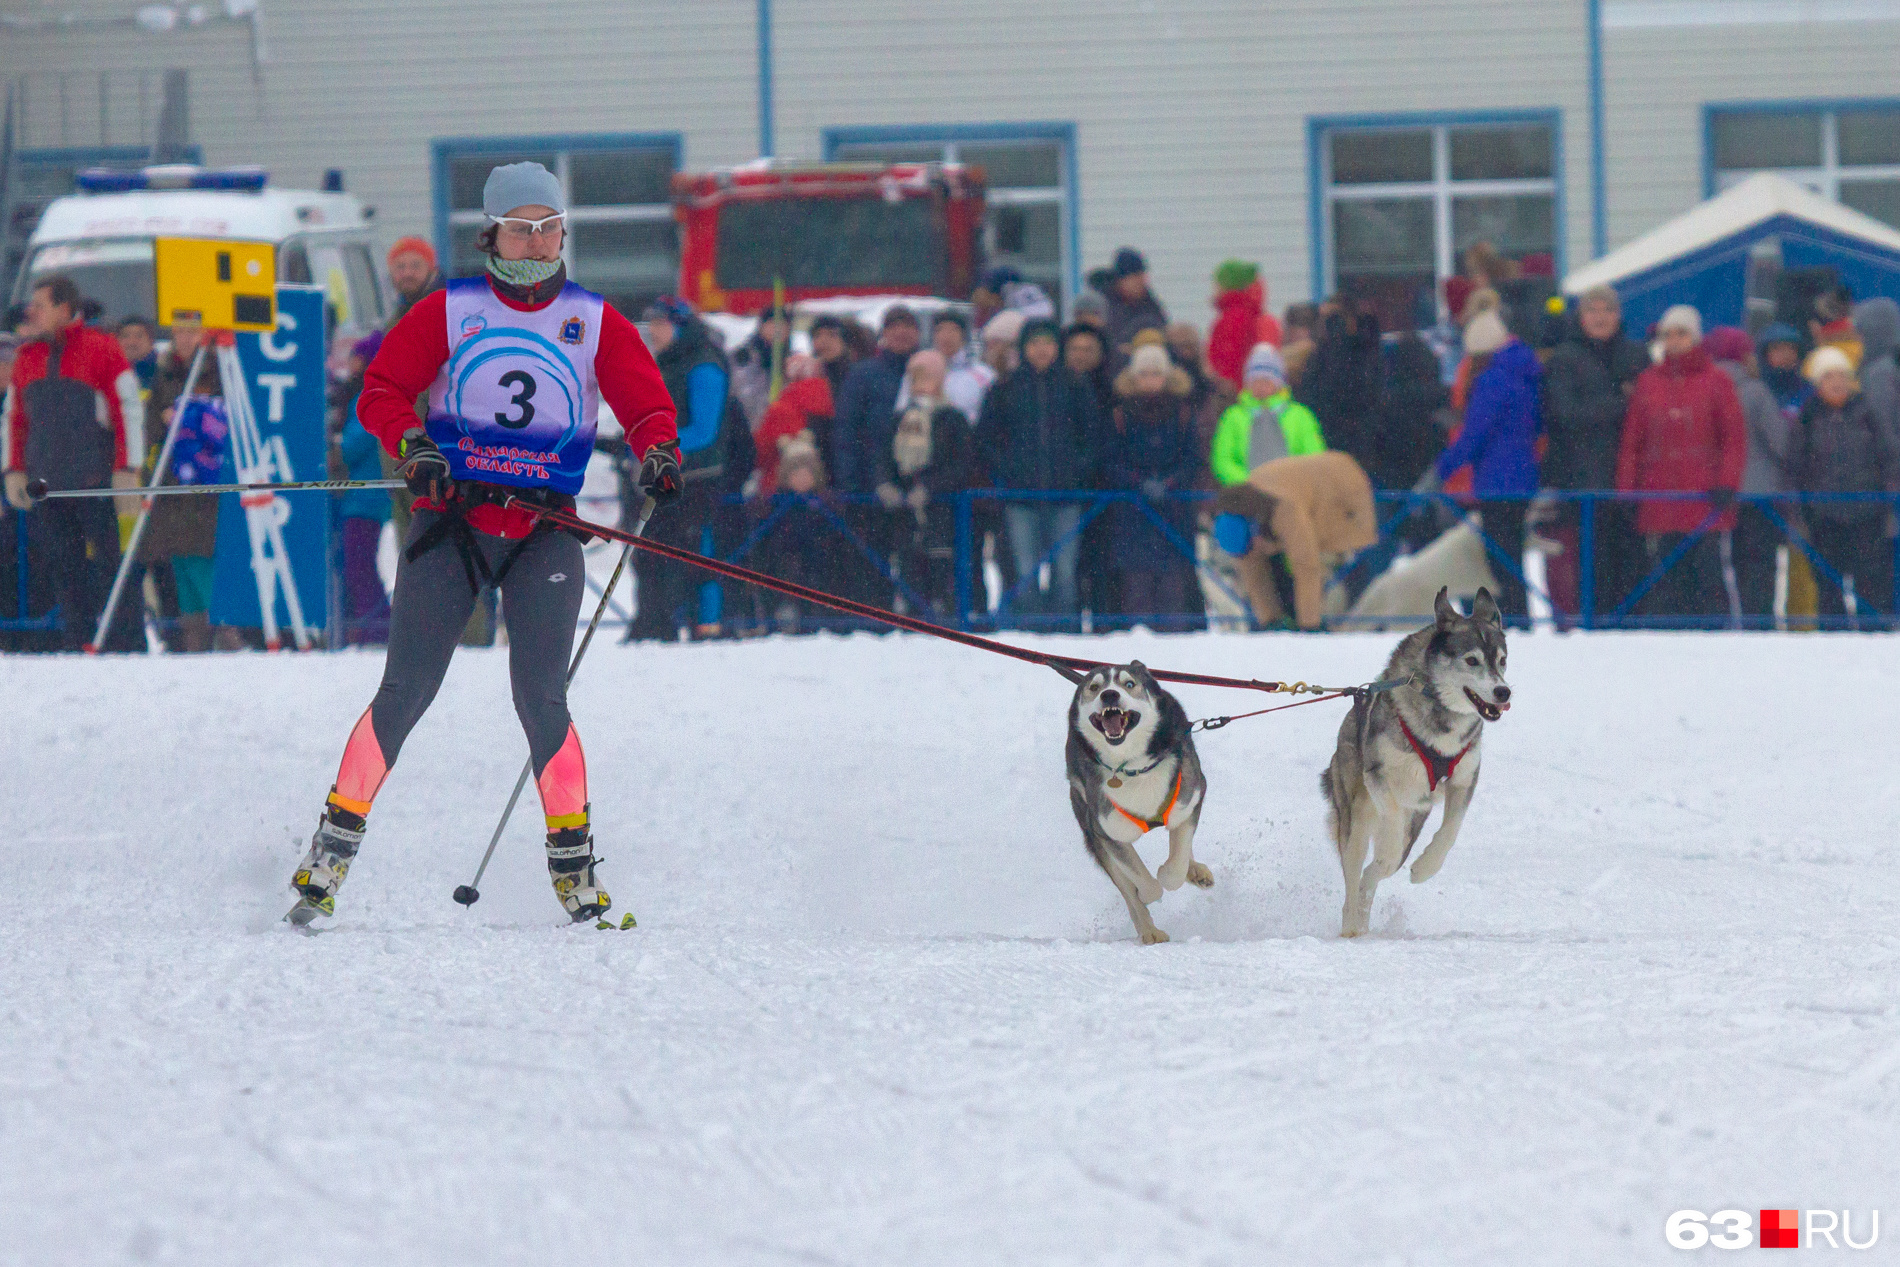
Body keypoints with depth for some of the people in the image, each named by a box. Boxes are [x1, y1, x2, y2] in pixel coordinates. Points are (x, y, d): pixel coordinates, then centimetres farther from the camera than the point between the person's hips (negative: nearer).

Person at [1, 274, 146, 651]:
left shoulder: (101, 349, -1)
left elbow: (129, 409, -3)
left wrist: (126, 470, -8)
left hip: (96, 482, -5)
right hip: (47, 486, 5)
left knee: (110, 566, -6)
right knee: (65, 569, 4)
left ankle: (127, 645, -3)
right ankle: (77, 644, 7)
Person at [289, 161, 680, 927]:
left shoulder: (594, 322, 7)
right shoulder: (451, 311, 4)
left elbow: (646, 403, 4)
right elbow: (381, 389, 5)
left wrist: (658, 452, -18)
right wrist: (411, 447, -14)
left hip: (543, 534, 0)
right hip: (451, 519, 0)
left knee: (540, 699, -10)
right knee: (407, 692, -7)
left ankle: (573, 864, 1)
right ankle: (335, 844, 2)